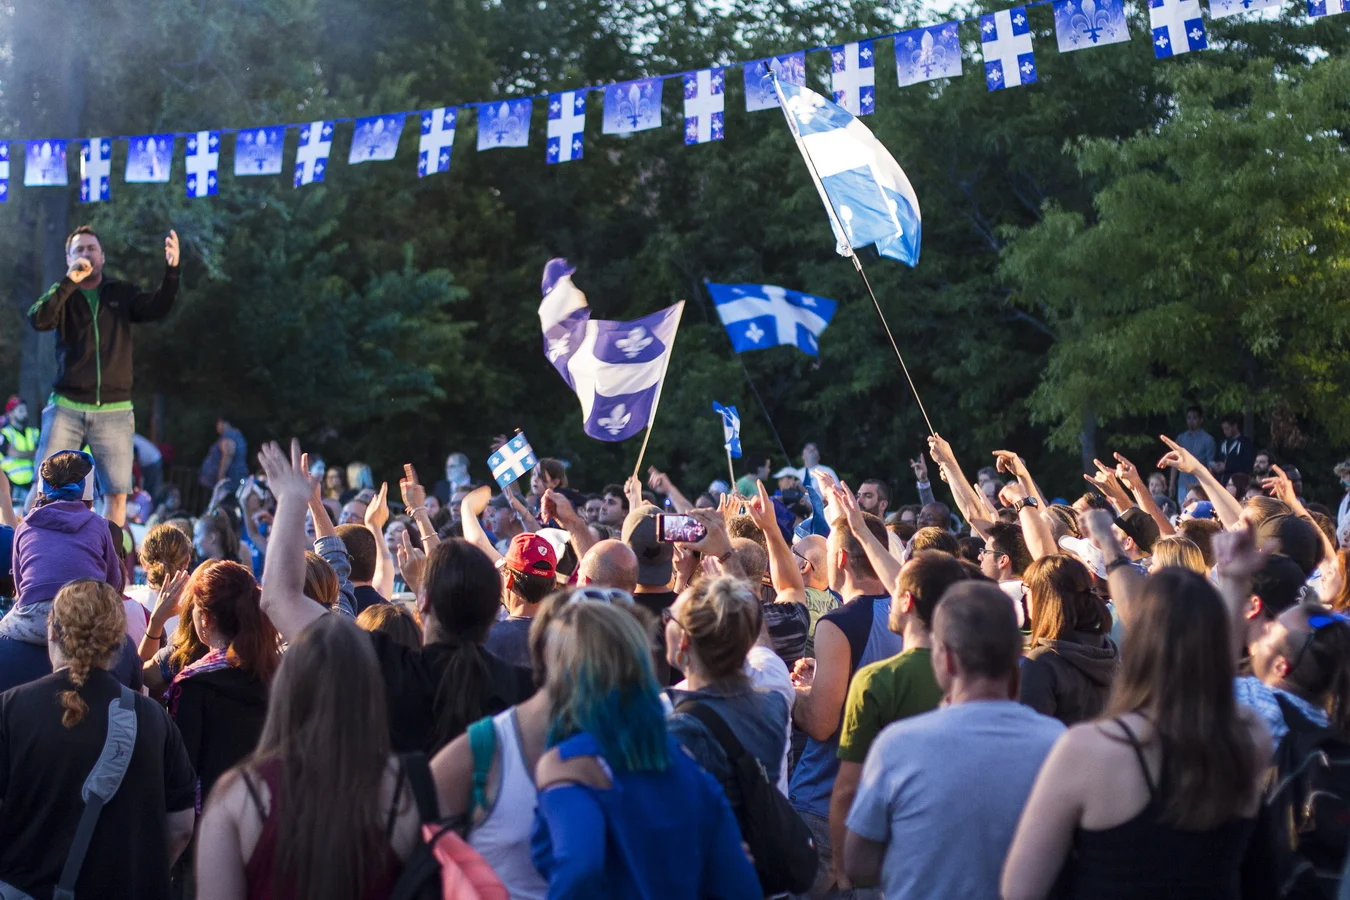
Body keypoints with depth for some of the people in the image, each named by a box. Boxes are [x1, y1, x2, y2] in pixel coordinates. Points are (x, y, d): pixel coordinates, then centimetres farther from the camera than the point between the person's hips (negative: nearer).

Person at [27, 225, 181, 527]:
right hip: (67, 408, -1)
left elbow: (157, 308, -7)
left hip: (114, 411, 1)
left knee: (117, 493, -1)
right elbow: (37, 320, -11)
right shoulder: (62, 296, 8)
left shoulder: (123, 293, 10)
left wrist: (171, 270, -24)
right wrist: (69, 281, -18)